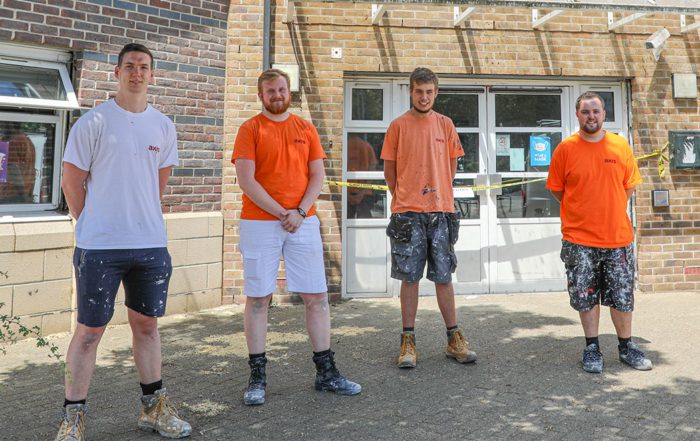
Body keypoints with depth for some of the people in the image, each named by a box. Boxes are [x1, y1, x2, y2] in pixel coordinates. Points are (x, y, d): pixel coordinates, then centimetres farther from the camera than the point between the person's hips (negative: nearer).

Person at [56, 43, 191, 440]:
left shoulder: (163, 126, 9)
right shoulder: (94, 122, -3)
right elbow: (72, 180, 0)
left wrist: (140, 218, 14)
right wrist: (94, 225, 5)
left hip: (151, 244, 4)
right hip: (100, 246, -4)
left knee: (147, 323, 13)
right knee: (90, 329, 3)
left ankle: (154, 408, 26)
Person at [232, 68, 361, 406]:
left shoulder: (306, 129, 13)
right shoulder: (250, 129, 2)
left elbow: (317, 175, 7)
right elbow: (246, 181, -7)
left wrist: (300, 212, -8)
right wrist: (282, 214, -11)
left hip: (303, 222, 3)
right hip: (259, 223, -3)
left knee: (317, 296, 3)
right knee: (257, 298, 1)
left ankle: (326, 372, 13)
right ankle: (257, 377, 11)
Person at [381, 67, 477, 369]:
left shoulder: (445, 125, 8)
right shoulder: (398, 125, 2)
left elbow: (451, 166, 14)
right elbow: (389, 171, 5)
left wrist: (436, 194, 10)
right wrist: (405, 199, 5)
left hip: (441, 211, 2)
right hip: (407, 213, -2)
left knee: (444, 277, 8)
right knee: (409, 277, 3)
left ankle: (454, 339, 18)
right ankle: (408, 341, 13)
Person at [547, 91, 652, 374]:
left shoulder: (620, 145, 3)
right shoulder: (565, 149, -2)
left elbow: (629, 185, 12)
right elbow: (556, 189, 3)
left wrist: (611, 212, 7)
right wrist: (582, 213, 3)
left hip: (618, 236, 2)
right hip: (579, 238, -2)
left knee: (622, 296, 10)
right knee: (586, 296, 6)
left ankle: (626, 347, 27)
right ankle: (592, 348, 20)